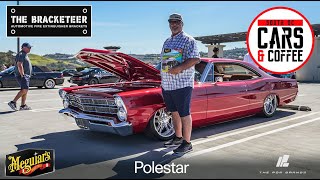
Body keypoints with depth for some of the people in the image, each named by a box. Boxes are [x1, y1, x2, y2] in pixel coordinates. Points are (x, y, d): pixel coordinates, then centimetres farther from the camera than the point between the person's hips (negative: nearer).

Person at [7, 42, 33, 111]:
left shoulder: (24, 55, 21)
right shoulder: (21, 55, -11)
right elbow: (19, 65, -21)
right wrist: (22, 75, -25)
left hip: (26, 75, 11)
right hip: (22, 75, -11)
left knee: (25, 90, 9)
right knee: (24, 89, -19)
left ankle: (23, 105, 10)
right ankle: (13, 102, -18)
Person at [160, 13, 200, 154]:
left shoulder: (188, 40, -5)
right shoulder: (167, 41, 18)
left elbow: (196, 59, -15)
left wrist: (179, 68, -24)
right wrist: (162, 81, 20)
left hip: (182, 84, -7)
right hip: (167, 84, 8)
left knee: (184, 113, -3)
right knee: (174, 112, 16)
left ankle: (187, 143, 5)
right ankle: (178, 138, 30)